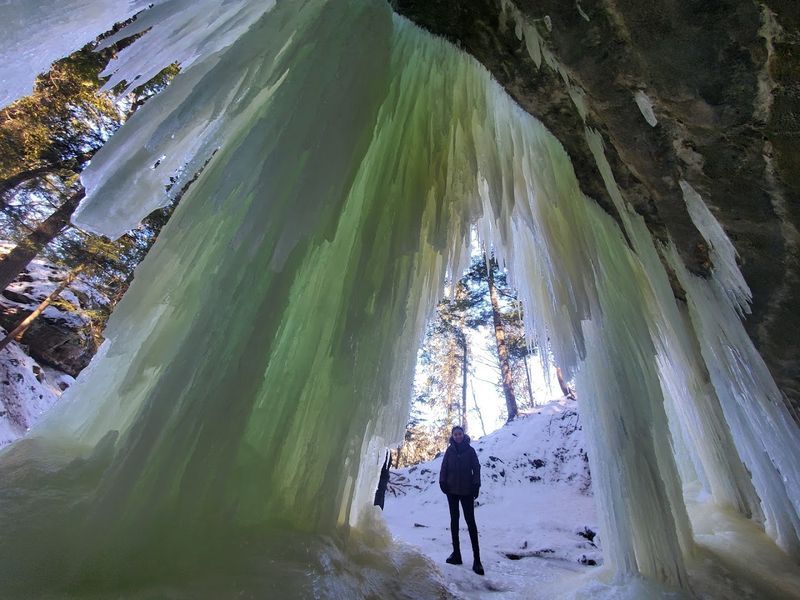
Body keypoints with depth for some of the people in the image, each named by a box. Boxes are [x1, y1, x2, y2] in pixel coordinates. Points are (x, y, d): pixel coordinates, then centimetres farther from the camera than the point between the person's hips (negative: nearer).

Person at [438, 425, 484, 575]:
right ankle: (456, 553, 22)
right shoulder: (450, 450, 2)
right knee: (454, 520, 11)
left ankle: (477, 558, 2)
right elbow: (444, 467, 3)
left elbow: (476, 468, -3)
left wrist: (476, 485, -10)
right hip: (452, 489, 3)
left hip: (466, 490, -3)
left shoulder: (470, 450, -3)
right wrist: (442, 482, -8)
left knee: (470, 521, -3)